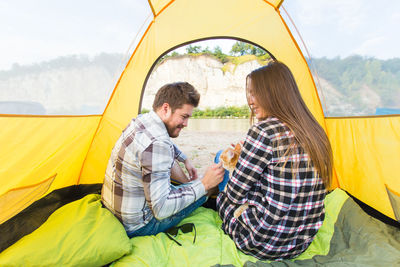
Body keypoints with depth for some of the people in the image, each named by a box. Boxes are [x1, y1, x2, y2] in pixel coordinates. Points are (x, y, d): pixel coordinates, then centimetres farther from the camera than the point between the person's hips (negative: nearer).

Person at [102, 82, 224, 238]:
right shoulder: (156, 143, -33)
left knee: (168, 157, 16)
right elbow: (161, 209, -30)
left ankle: (189, 185, 24)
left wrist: (186, 160, 20)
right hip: (135, 226, -8)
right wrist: (203, 185, -26)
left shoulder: (141, 120, -3)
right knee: (205, 189, -8)